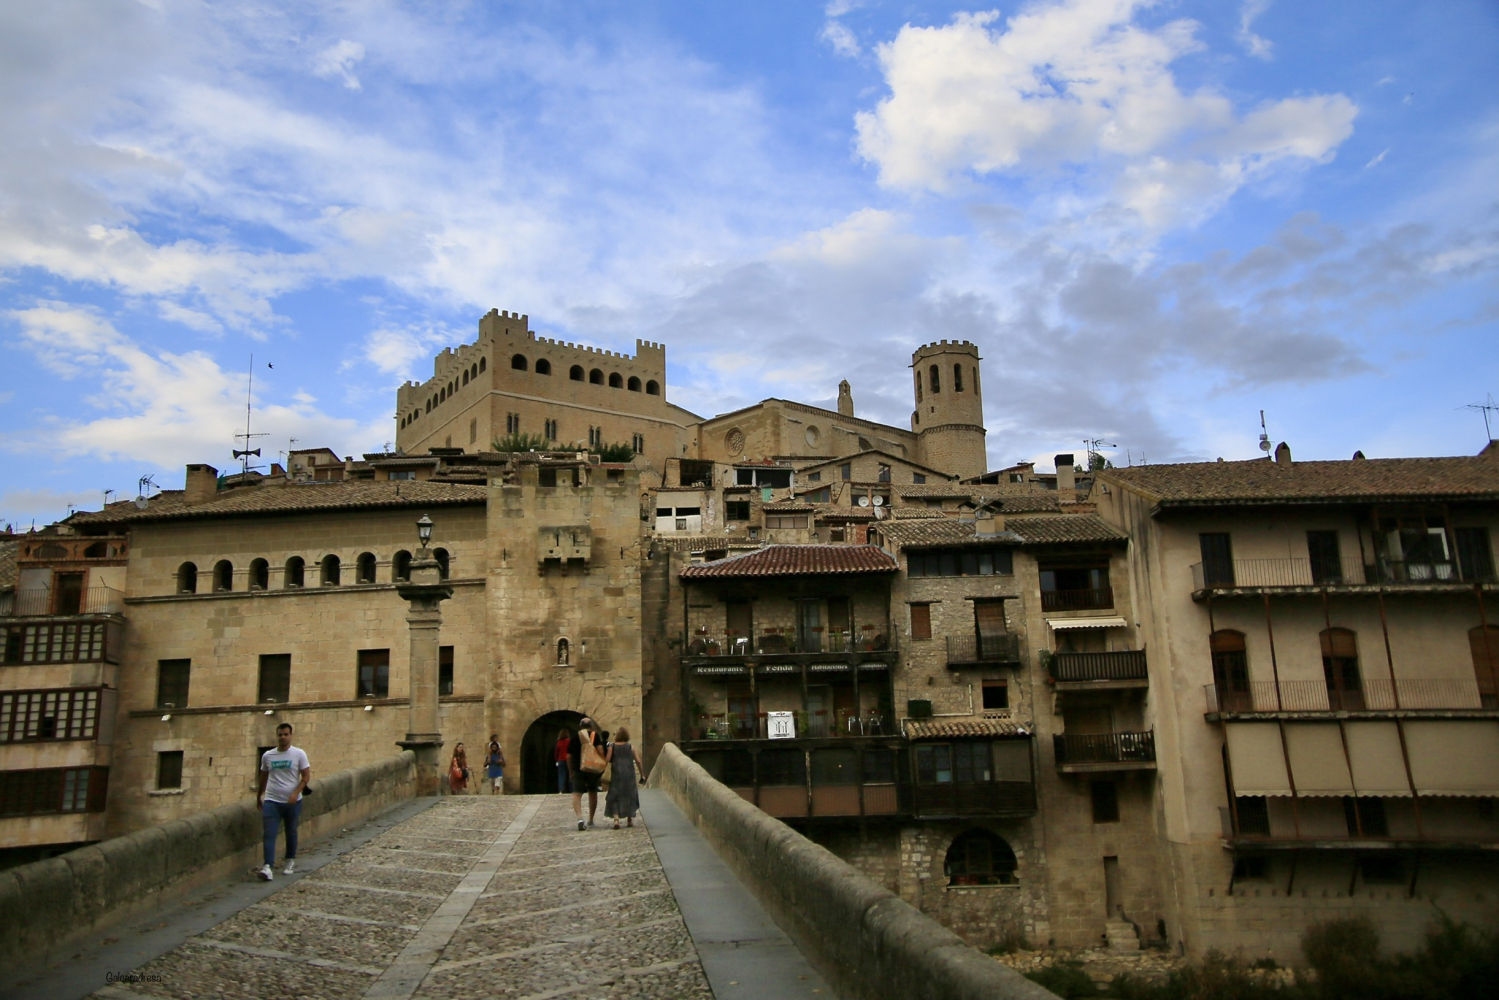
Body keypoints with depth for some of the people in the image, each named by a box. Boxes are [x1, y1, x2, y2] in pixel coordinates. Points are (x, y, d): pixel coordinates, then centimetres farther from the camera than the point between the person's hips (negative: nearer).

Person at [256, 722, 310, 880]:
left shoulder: (299, 754, -4)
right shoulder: (267, 756, 5)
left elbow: (306, 776, -5)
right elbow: (263, 778, 17)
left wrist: (296, 793, -17)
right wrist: (258, 796, 22)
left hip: (292, 802, -1)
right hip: (271, 801, 2)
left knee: (291, 832, 12)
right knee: (269, 834, -9)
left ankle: (290, 862, 27)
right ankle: (267, 867, -14)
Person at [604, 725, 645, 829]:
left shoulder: (612, 747, -1)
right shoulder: (631, 747, 2)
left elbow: (607, 760, -10)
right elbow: (638, 761, 0)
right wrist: (642, 775, 6)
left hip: (616, 774, -1)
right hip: (629, 774, 1)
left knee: (614, 798, 6)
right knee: (629, 796, 17)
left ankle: (616, 819, -13)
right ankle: (629, 820, 21)